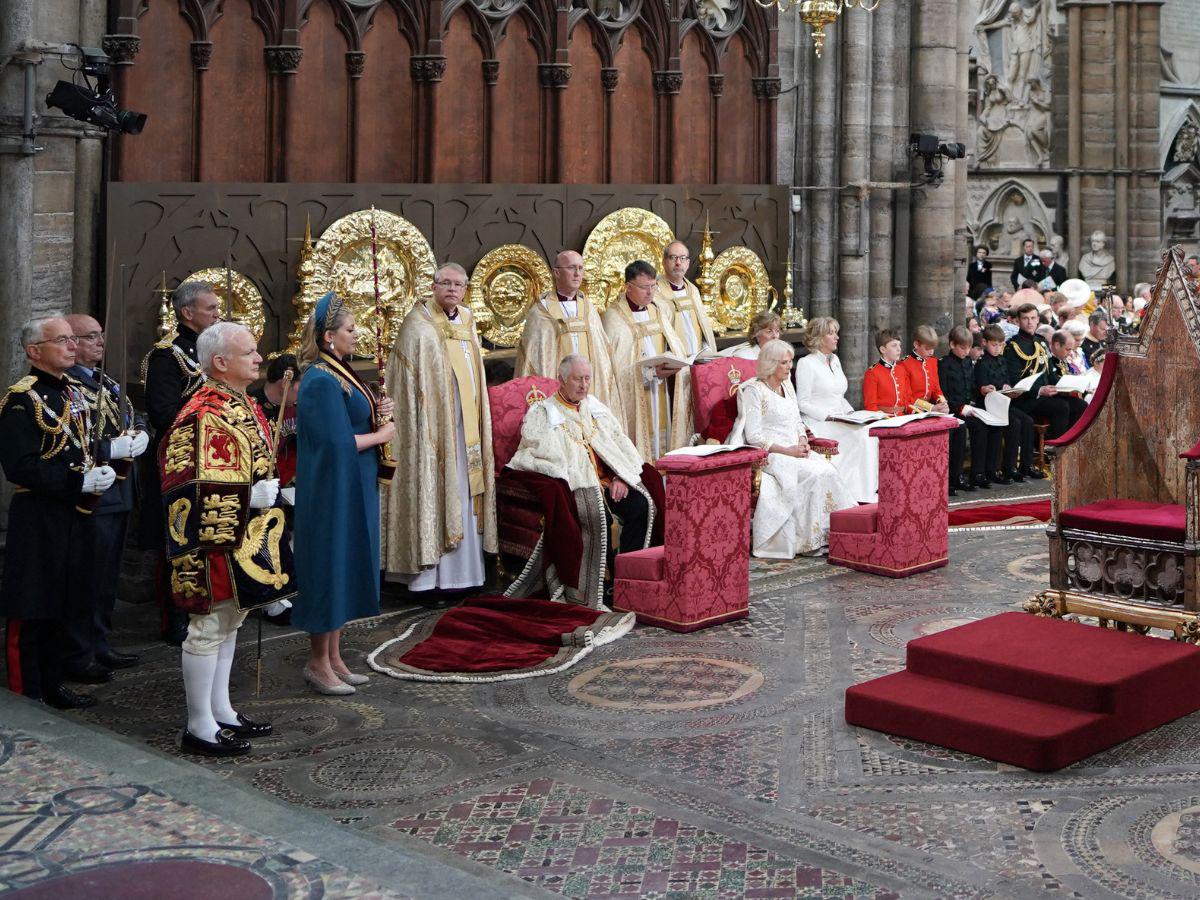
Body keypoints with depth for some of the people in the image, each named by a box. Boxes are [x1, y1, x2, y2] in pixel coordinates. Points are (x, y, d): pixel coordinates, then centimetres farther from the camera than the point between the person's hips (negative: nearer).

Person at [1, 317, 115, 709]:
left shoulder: (72, 392, 13)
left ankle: (52, 685, 27)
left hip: (70, 515, 9)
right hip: (37, 519, -9)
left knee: (59, 604, 16)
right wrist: (79, 482, -23)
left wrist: (99, 469, 6)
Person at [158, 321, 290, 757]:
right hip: (217, 540, -10)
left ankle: (220, 710, 28)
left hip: (247, 537, 10)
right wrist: (250, 496, -24)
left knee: (229, 621, 17)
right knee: (210, 628, -1)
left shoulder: (243, 405, 11)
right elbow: (195, 487, -25)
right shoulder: (204, 416, -20)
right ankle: (199, 727, 8)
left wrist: (269, 491, 14)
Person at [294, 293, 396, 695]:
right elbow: (338, 441, -23)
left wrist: (377, 415, 0)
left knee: (346, 568, 13)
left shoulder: (340, 372, 12)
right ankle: (318, 663, 9)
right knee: (331, 566, -2)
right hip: (333, 491, -10)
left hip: (353, 489, 10)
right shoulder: (321, 381, -18)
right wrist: (382, 434, -10)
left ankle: (333, 655, 22)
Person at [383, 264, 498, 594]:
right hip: (433, 426, -7)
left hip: (464, 425, 7)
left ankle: (460, 571, 15)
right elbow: (410, 382, -12)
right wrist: (421, 427, -18)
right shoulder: (419, 325, -8)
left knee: (463, 492, 9)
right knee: (431, 489, -7)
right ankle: (427, 575, -4)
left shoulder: (467, 323, 14)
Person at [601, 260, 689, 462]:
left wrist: (673, 365, -8)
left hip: (661, 396, 6)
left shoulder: (657, 312, 14)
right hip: (635, 400, -6)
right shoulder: (614, 318, -7)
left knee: (661, 442, 6)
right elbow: (617, 366, -14)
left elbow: (674, 348, 15)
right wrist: (652, 372, -24)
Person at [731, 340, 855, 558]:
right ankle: (812, 539, -23)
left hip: (794, 450, 7)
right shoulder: (754, 390, -7)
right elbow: (753, 436, -12)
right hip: (769, 455, -7)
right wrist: (787, 450, -18)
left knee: (828, 470, -20)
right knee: (815, 474, -28)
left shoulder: (787, 386, 17)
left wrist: (803, 441, 1)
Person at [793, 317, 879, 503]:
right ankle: (859, 493, -24)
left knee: (871, 432, -19)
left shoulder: (835, 360, 19)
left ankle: (869, 490, -20)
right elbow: (803, 403, -9)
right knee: (860, 435, -28)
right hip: (818, 423, -7)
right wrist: (829, 416, -17)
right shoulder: (806, 364, -5)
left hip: (840, 421, 7)